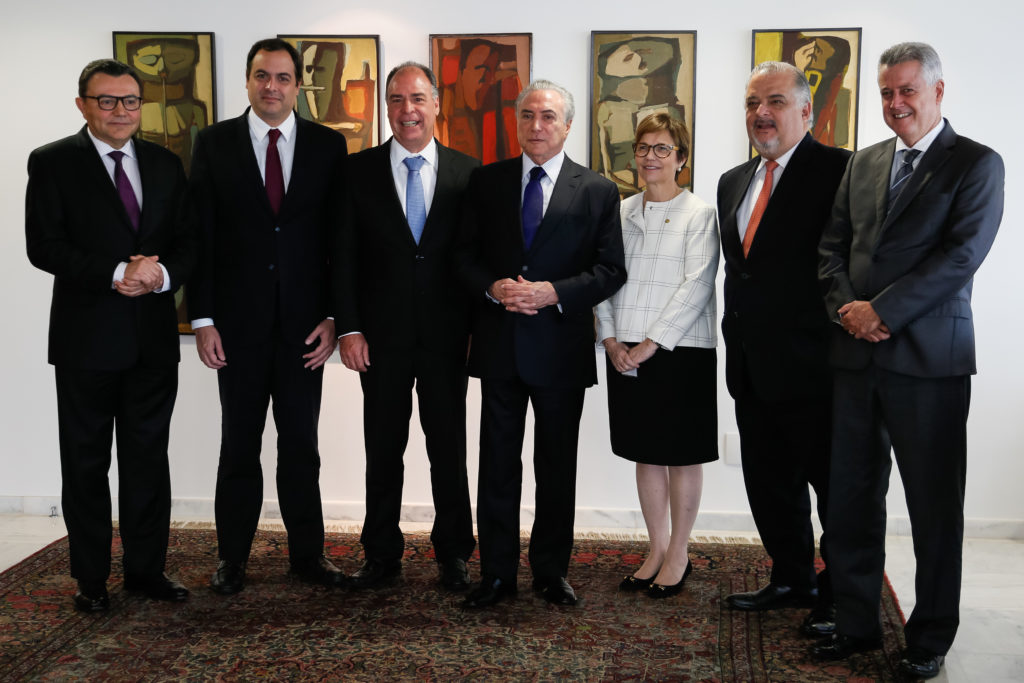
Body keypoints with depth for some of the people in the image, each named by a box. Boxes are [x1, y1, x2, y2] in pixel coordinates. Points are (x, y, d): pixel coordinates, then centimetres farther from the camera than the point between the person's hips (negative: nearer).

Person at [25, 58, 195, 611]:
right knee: (86, 462, 7)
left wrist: (161, 272, -14)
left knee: (149, 458, 10)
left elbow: (188, 241, 7)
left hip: (154, 337, 4)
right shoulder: (52, 163, -1)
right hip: (87, 337, -3)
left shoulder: (165, 165, 11)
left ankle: (147, 568, 22)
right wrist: (116, 274, -19)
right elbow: (43, 246, -10)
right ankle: (91, 579, 18)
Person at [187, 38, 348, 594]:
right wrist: (202, 319, -5)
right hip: (238, 319, 0)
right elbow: (201, 236, 0)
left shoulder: (328, 145, 4)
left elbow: (339, 237, 3)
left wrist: (333, 317, -3)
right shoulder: (214, 143, 2)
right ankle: (233, 558, 21)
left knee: (301, 444, 8)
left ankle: (307, 554, 20)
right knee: (239, 444, 9)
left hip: (304, 321, 1)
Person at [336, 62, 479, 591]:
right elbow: (345, 257, 1)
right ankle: (381, 553, 23)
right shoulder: (358, 171, 2)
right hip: (382, 336, 0)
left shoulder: (467, 172, 3)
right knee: (383, 451, 9)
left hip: (447, 335, 0)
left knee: (450, 450, 9)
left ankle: (453, 554, 23)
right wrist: (349, 329, -6)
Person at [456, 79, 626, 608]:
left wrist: (554, 292, -16)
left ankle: (552, 571, 23)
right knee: (498, 464, 6)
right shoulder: (486, 182, 7)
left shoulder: (597, 191, 2)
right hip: (499, 345, 1)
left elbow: (611, 269, -2)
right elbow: (464, 254, 7)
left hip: (562, 347, -1)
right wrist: (492, 287, -13)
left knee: (557, 466, 9)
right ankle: (497, 574, 17)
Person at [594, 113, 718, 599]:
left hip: (680, 352, -4)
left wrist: (649, 344, -15)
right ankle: (657, 550, 23)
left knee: (682, 456, 5)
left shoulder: (699, 215, -4)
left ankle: (678, 555, 17)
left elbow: (696, 287, -12)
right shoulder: (620, 213, 10)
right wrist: (611, 338, -4)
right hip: (626, 354, 5)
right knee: (646, 454, 11)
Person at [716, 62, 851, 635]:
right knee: (770, 484, 18)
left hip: (813, 365, -8)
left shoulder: (839, 170, -10)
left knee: (833, 484, 5)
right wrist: (737, 341, 17)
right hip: (753, 366, 8)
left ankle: (841, 598, 20)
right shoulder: (734, 182, 15)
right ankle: (793, 580, 35)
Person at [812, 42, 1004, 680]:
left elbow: (962, 255, -12)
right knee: (851, 497, 9)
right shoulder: (863, 164, 15)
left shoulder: (977, 164, -1)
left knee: (935, 505, 5)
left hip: (929, 358, -5)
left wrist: (883, 311, -15)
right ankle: (856, 623, 22)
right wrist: (846, 308, -5)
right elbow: (834, 245, 12)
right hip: (857, 354, 5)